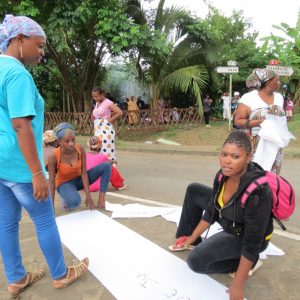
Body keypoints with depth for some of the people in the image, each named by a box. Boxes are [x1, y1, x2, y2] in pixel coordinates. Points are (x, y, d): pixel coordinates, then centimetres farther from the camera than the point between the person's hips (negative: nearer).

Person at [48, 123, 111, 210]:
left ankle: (101, 200, -14)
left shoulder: (80, 150, -19)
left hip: (79, 179, 4)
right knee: (74, 202, -39)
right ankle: (66, 200, -1)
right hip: (64, 183, -4)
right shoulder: (54, 156, -27)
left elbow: (84, 173, -16)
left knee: (106, 166, -15)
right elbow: (51, 181, -20)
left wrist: (88, 197, -18)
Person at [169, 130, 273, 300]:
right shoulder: (223, 175, -17)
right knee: (193, 191, 9)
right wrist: (192, 238, 3)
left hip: (244, 236, -7)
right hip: (229, 222, 7)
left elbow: (252, 244, -31)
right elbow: (211, 211, -4)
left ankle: (245, 263, 4)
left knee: (196, 261, -20)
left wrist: (237, 286, -24)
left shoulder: (258, 192, -38)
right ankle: (191, 242, 24)